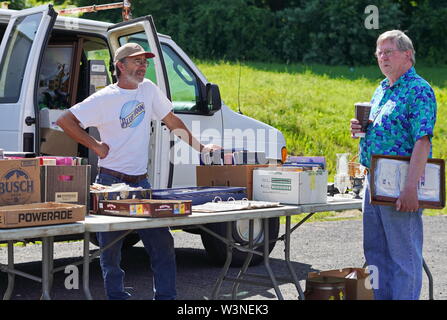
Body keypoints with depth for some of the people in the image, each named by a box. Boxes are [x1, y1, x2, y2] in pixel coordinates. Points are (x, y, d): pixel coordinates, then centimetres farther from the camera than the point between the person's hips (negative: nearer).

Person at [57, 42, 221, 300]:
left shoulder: (149, 89, 8)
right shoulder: (105, 98, -7)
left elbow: (173, 121, 18)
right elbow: (65, 121, -7)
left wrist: (200, 146, 14)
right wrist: (96, 146, -8)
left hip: (141, 182, 4)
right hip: (111, 182, -4)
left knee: (163, 242, 0)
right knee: (111, 249, 1)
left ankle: (166, 296, 8)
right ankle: (117, 296, 13)